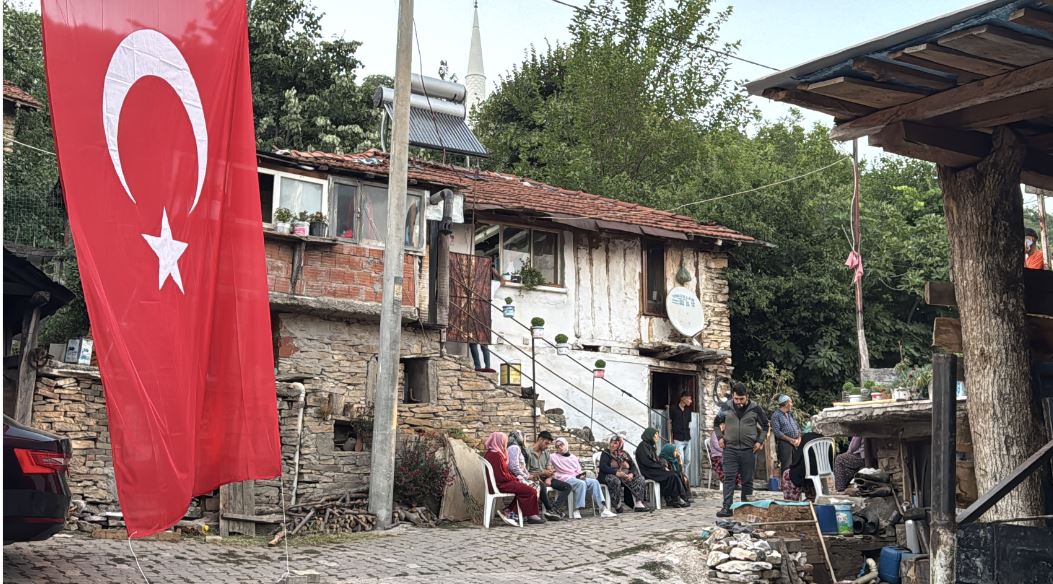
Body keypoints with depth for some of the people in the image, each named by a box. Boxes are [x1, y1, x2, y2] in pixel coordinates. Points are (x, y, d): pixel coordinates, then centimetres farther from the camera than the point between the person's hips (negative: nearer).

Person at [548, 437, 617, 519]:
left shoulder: (573, 457, 25)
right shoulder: (554, 457, 11)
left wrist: (582, 475, 1)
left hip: (577, 478, 5)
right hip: (565, 479, -5)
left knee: (594, 482, -19)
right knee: (581, 483, -35)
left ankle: (604, 508, -28)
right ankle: (577, 511, -38)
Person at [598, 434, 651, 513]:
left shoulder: (624, 454, 20)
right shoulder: (605, 454, 5)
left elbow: (633, 466, 10)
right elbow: (603, 467, -12)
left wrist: (631, 474, -14)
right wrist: (616, 472, -26)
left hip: (625, 476, 5)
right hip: (609, 475, -5)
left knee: (639, 479, -18)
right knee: (615, 480, -39)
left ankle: (638, 504, -30)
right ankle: (618, 506, -30)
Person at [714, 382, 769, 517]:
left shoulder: (755, 409, -1)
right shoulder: (726, 408, 2)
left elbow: (765, 425, 11)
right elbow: (717, 422, 18)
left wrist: (760, 441, 1)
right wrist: (720, 437, 7)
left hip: (749, 450, 0)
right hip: (730, 449, 0)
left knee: (748, 480, 6)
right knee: (729, 478, -7)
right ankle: (727, 507, -10)